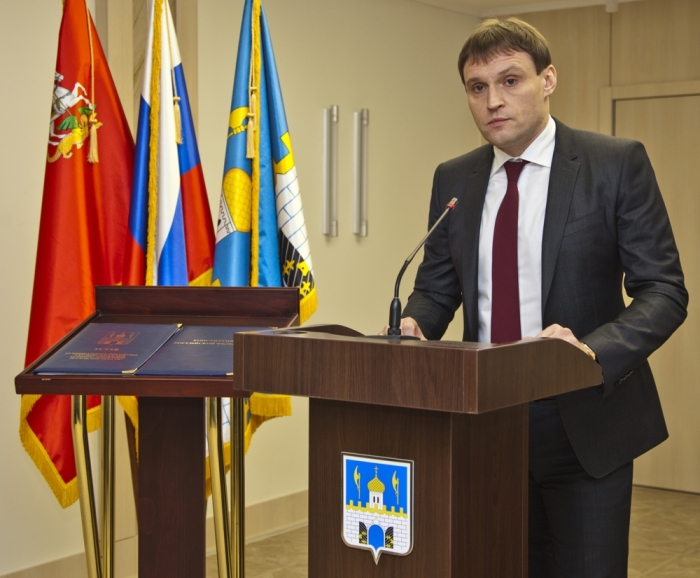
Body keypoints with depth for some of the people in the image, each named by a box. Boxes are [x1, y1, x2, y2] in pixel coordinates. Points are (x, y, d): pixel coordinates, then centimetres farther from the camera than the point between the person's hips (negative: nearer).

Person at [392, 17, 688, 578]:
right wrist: (415, 323, -10)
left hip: (584, 424, -4)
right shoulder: (454, 180, 6)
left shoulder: (617, 164, -7)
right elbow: (436, 286, 13)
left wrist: (592, 351, -27)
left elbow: (664, 290, -9)